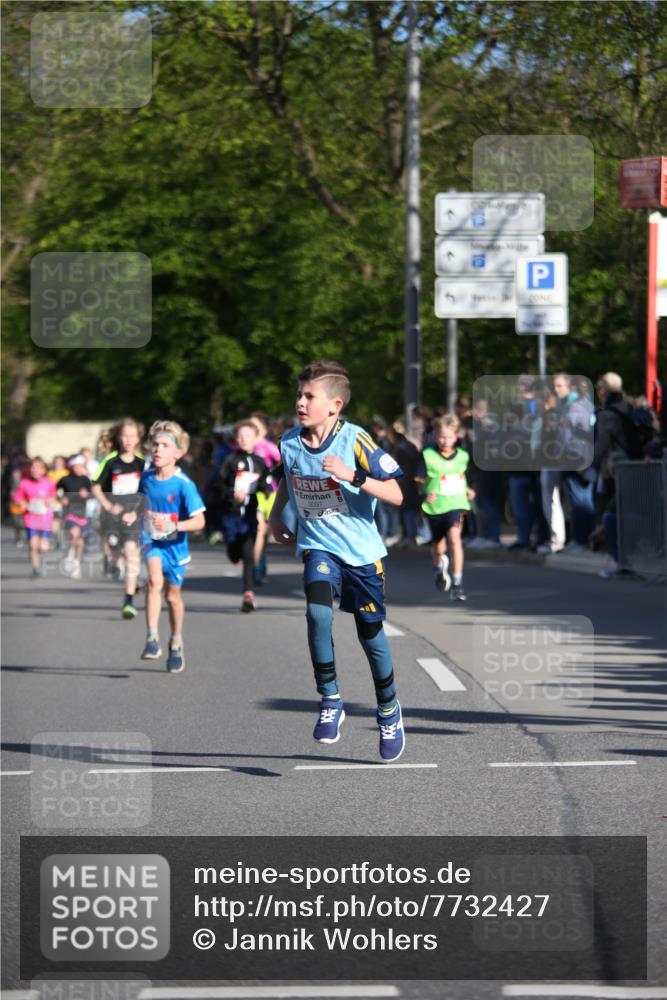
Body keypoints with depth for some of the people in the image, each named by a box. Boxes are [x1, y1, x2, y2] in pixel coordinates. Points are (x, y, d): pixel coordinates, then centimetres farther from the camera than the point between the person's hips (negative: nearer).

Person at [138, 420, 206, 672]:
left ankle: (176, 644, 35)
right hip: (151, 538, 1)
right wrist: (133, 515, -3)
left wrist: (174, 526, -35)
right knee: (155, 580, -26)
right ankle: (152, 638, -25)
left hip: (174, 543, -1)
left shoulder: (183, 485, -19)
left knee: (173, 595, 13)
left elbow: (199, 521, -21)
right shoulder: (146, 477, -5)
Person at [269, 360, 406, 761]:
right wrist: (276, 516, 12)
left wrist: (353, 476, -32)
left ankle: (389, 710, 32)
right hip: (318, 545, 2)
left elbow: (395, 494, -20)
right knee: (318, 612, -25)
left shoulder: (355, 440, -17)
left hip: (362, 550, -2)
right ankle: (330, 702, -10)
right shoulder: (290, 442, -3)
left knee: (370, 633, 7)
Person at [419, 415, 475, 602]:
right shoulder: (427, 455, -7)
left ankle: (457, 583, -19)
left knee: (454, 537, -21)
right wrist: (426, 492, -21)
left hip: (455, 504, 0)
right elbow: (420, 480, -4)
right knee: (438, 546, 13)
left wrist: (466, 490, 7)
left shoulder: (462, 456, 4)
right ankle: (439, 567, 51)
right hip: (434, 507, 0)